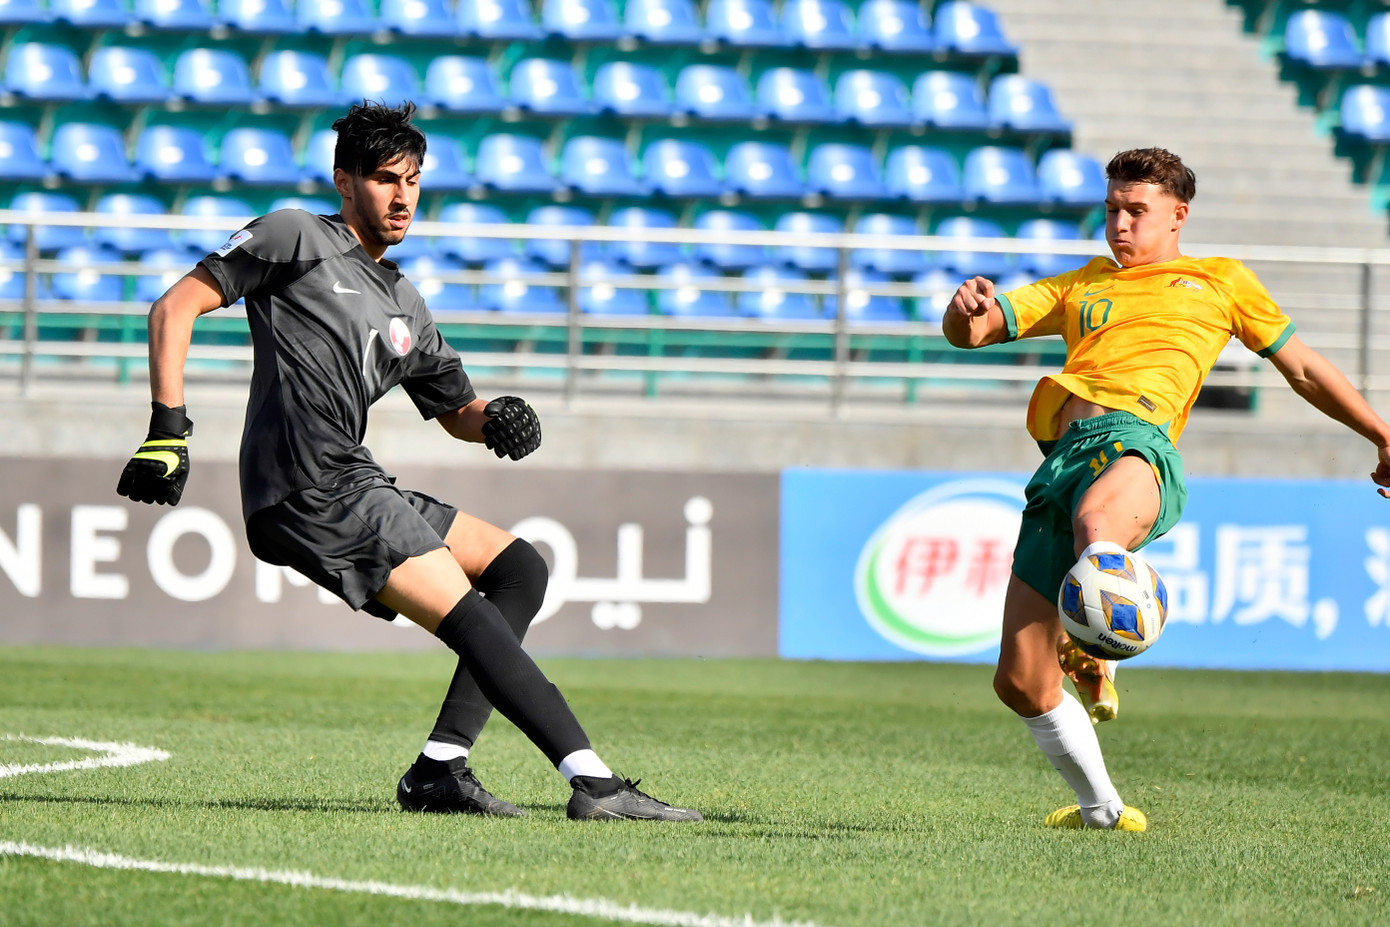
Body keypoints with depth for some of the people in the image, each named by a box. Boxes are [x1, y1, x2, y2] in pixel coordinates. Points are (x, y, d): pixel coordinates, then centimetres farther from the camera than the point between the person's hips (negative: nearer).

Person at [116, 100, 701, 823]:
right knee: (473, 620, -17)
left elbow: (457, 411, 34)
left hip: (356, 489, 9)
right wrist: (169, 429, -12)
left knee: (519, 568, 7)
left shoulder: (405, 309, 25)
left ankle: (440, 768, -2)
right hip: (310, 488, -9)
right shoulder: (295, 238, 3)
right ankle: (593, 783, -22)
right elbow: (175, 308, -2)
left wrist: (496, 420, 8)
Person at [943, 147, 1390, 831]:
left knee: (1096, 518, -46)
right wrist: (967, 308, 3)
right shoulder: (1080, 287, 35)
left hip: (1133, 436, -4)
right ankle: (1100, 808, 15)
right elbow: (969, 332, 27)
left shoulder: (1220, 281, 27)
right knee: (1020, 681, -3)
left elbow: (1302, 368, 34)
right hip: (1061, 457, 4)